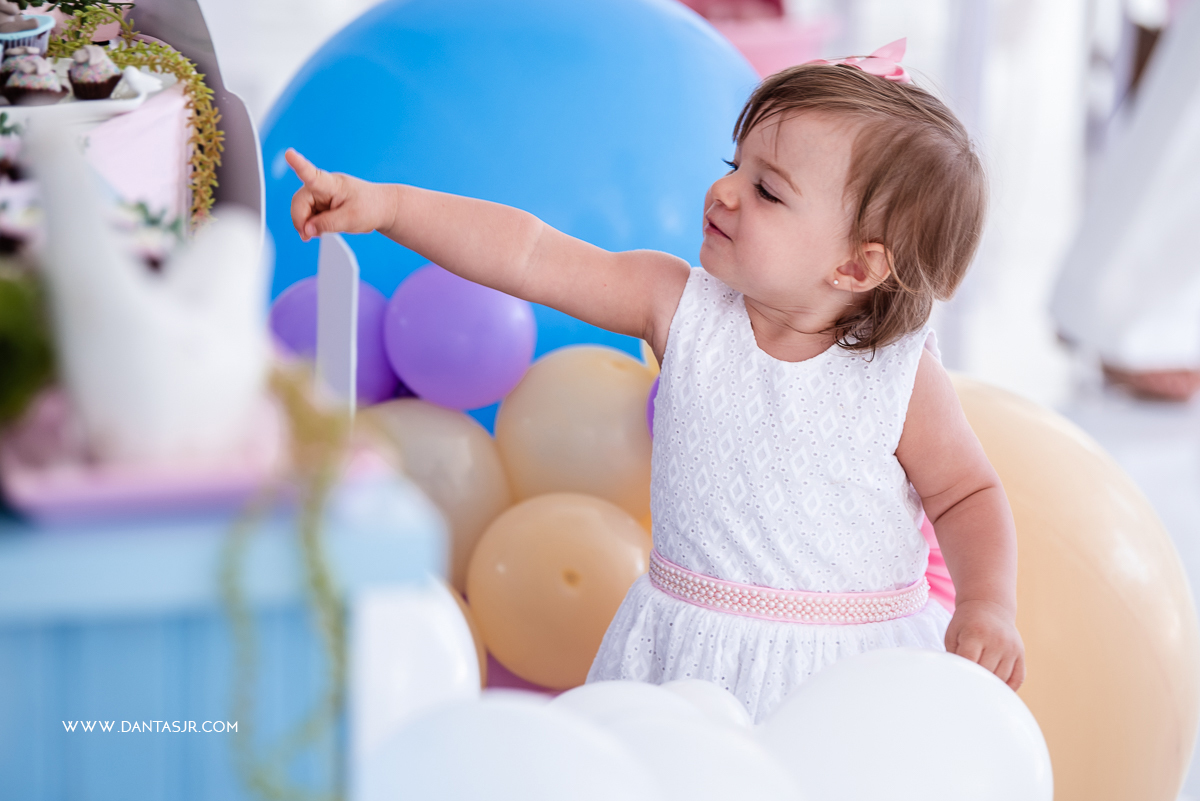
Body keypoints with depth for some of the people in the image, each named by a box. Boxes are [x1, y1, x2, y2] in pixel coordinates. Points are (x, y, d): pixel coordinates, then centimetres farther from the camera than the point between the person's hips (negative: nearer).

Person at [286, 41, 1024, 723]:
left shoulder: (901, 374, -11)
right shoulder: (684, 308, -4)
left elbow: (967, 495, -1)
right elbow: (529, 256, -9)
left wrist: (988, 606, -18)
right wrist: (384, 205, -15)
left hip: (853, 663, -2)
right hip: (689, 651, 3)